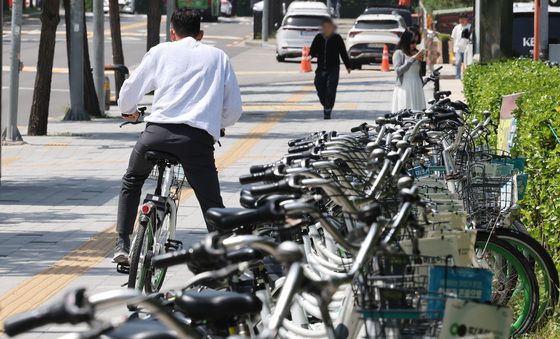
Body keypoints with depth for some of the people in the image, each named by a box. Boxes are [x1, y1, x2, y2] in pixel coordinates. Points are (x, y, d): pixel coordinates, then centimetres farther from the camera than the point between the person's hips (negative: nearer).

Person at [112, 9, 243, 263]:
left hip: (158, 130, 1)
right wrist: (216, 125, 40)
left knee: (131, 182, 27)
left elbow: (129, 92, 19)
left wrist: (128, 112, 41)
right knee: (212, 204, 4)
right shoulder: (218, 57, 21)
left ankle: (122, 243, 20)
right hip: (198, 136, -1)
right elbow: (234, 111, 19)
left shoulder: (161, 52, 17)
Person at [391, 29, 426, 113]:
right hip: (404, 89, -5)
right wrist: (412, 59, -17)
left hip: (417, 88, 5)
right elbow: (398, 71, -16)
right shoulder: (399, 53, -1)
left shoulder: (416, 53, 14)